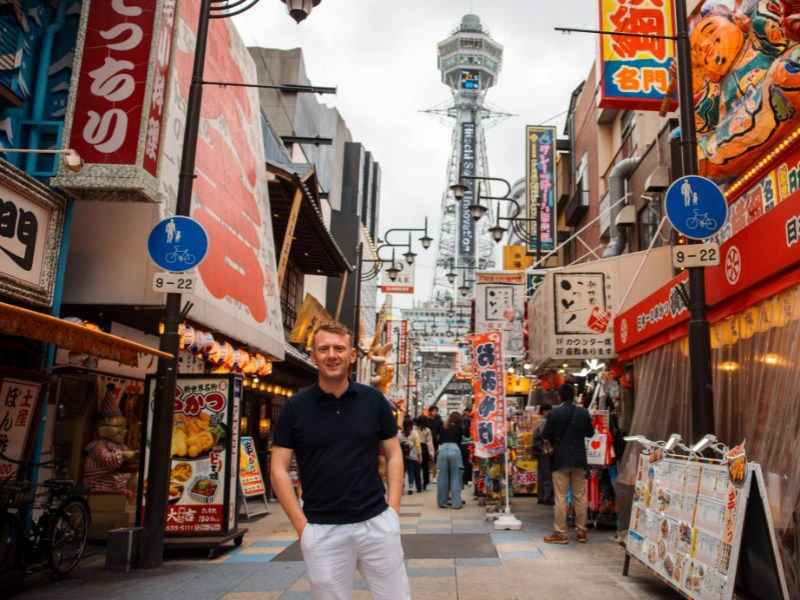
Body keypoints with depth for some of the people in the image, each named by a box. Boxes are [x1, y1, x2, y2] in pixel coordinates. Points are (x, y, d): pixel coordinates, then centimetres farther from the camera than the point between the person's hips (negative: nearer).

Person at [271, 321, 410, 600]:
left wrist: (393, 510, -2)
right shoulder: (295, 406, -2)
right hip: (321, 529, -1)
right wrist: (301, 524, -7)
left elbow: (394, 455, 7)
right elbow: (279, 469, 0)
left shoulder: (374, 400, 2)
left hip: (376, 522, 1)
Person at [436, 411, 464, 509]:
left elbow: (440, 441, 15)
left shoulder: (443, 428, 17)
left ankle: (442, 502, 15)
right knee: (455, 477, 3)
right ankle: (456, 502, 2)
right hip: (454, 450, -2)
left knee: (443, 478, 9)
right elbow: (460, 442, 12)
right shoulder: (459, 428, 10)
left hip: (443, 450, 3)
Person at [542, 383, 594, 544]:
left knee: (561, 497, 1)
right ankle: (581, 531, 18)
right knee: (580, 496, 11)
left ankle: (560, 533, 4)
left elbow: (545, 435, -6)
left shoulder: (555, 413, -11)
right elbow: (590, 433, 8)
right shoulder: (583, 412, -2)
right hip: (579, 459, 4)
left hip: (561, 459, -3)